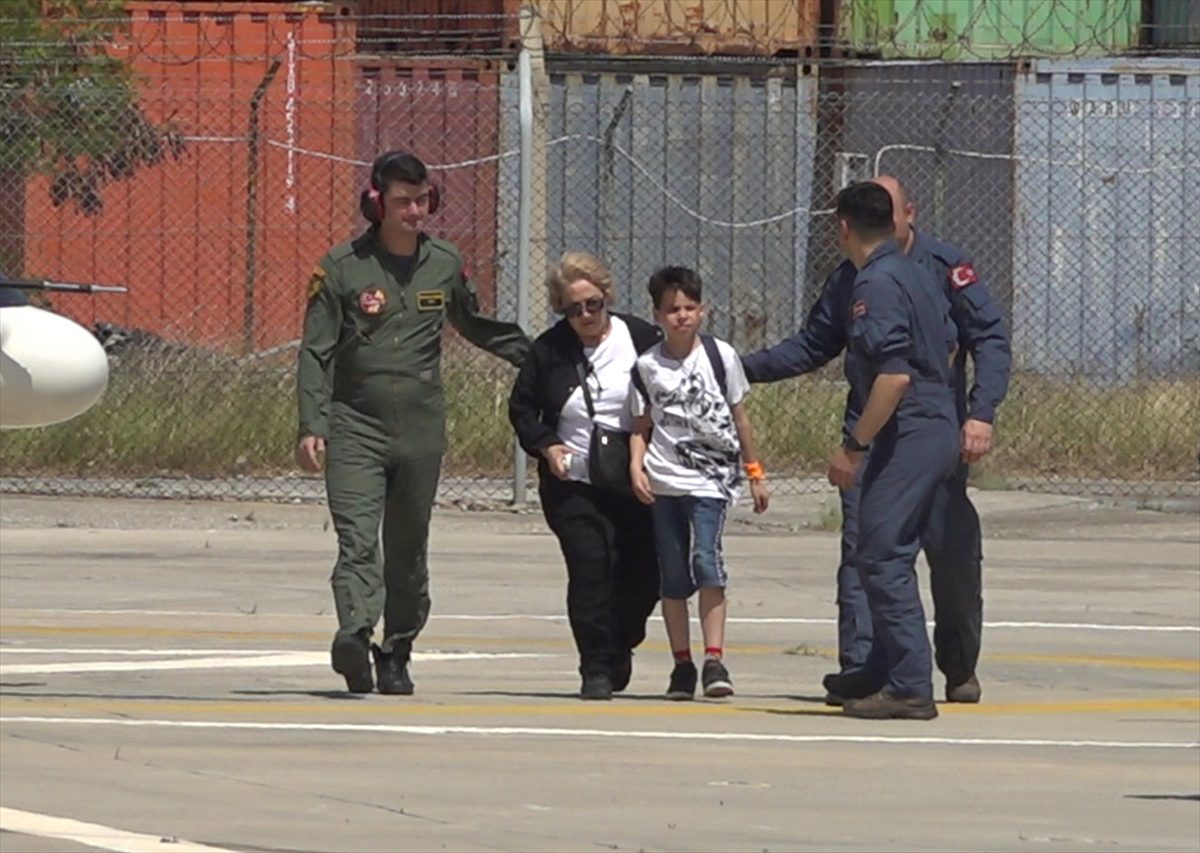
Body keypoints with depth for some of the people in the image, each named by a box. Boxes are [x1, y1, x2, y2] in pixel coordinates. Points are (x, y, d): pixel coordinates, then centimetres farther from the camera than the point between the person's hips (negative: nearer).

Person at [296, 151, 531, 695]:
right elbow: (315, 352, -2)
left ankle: (396, 652, 16)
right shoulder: (342, 269, -1)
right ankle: (354, 635, -34)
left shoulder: (445, 266, 10)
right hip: (355, 427, -4)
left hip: (421, 429, 4)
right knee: (358, 541, -18)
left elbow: (477, 328, 28)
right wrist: (311, 427, -11)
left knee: (408, 549, 7)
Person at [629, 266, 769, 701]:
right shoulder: (647, 366, 5)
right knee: (672, 575, 3)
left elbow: (739, 417, 11)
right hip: (664, 482, 2)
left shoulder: (720, 356, 3)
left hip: (710, 479, -2)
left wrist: (755, 473, 14)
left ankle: (714, 660, -19)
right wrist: (636, 465, -9)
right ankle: (682, 665, 13)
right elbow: (641, 425, 9)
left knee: (706, 559, -19)